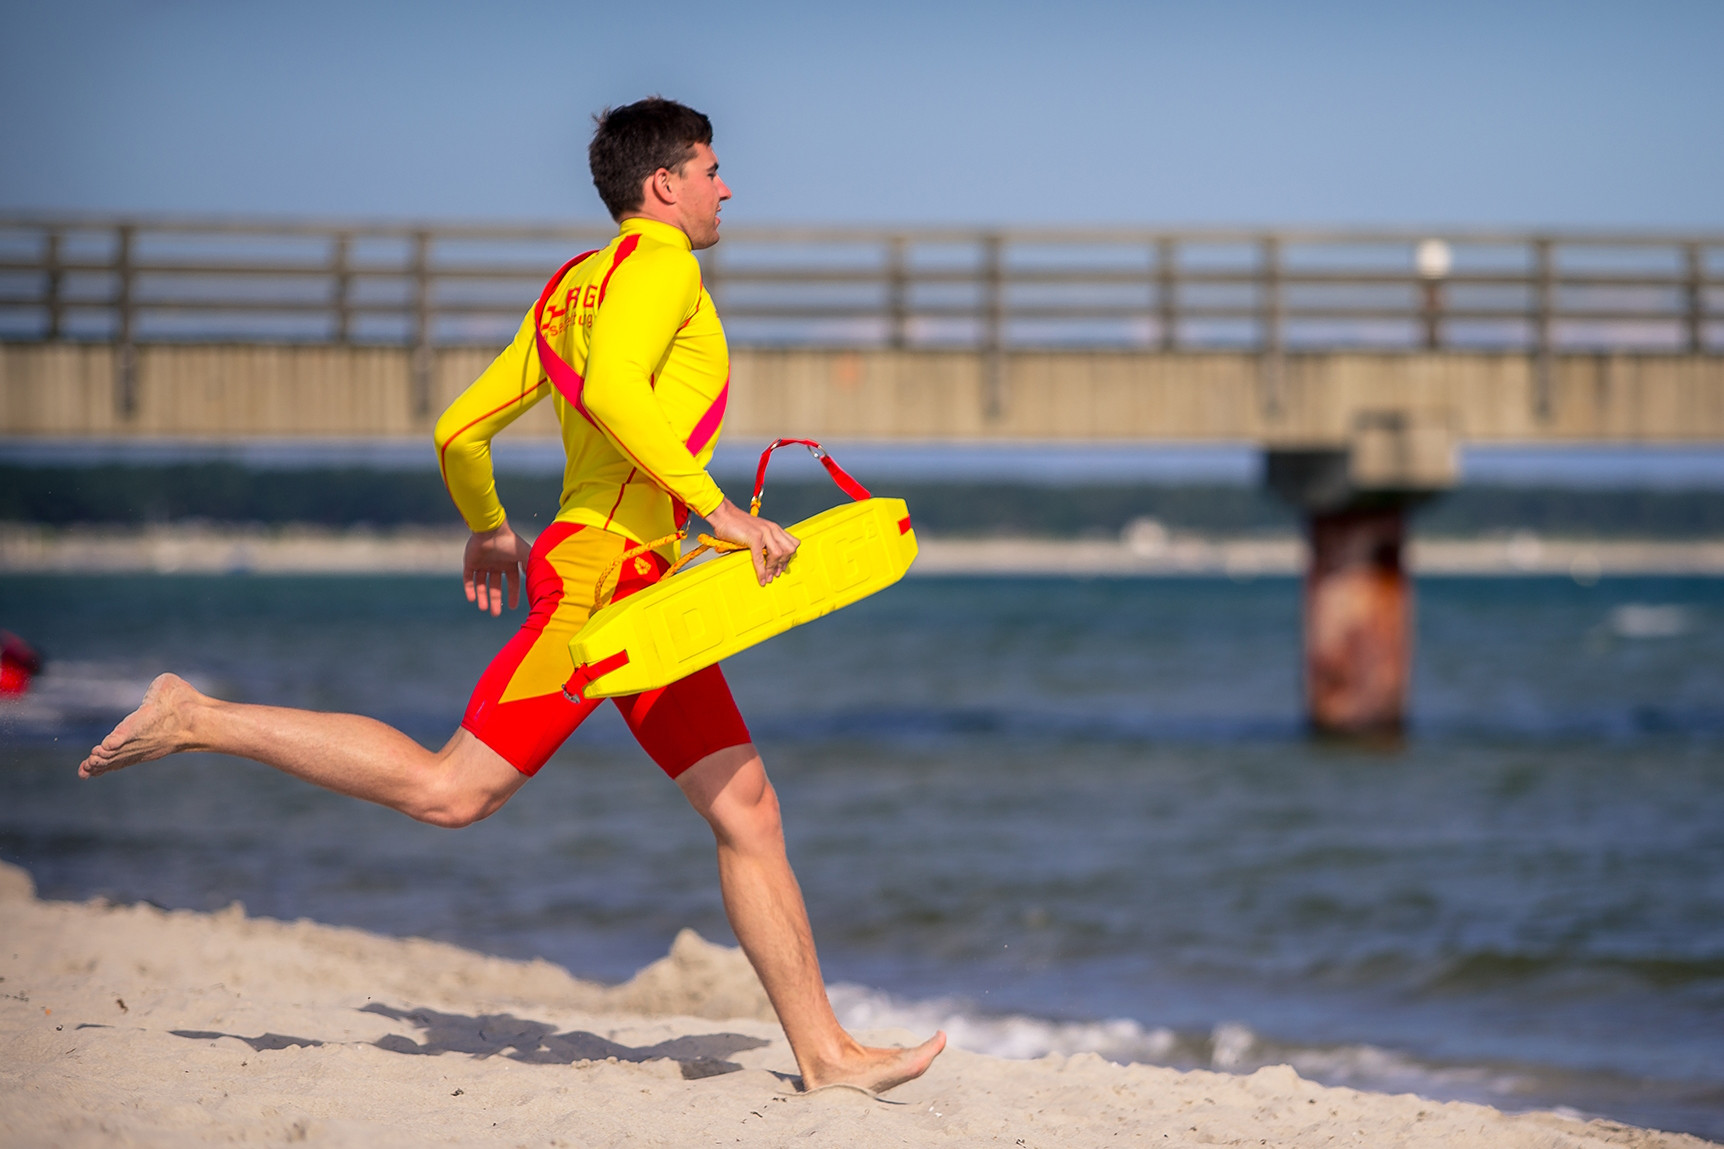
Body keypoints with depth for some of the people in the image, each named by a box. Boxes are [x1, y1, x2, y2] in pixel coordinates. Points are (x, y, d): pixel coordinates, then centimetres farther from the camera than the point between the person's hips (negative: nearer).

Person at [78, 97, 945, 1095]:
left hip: (645, 587, 11)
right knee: (452, 793, -13)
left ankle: (826, 1052, 4)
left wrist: (488, 529, 41)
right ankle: (198, 719, -3)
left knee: (749, 810, 5)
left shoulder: (568, 292, 22)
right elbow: (612, 391, -25)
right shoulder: (658, 262, -5)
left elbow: (460, 431, 25)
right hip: (603, 567, -11)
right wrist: (716, 505, -25)